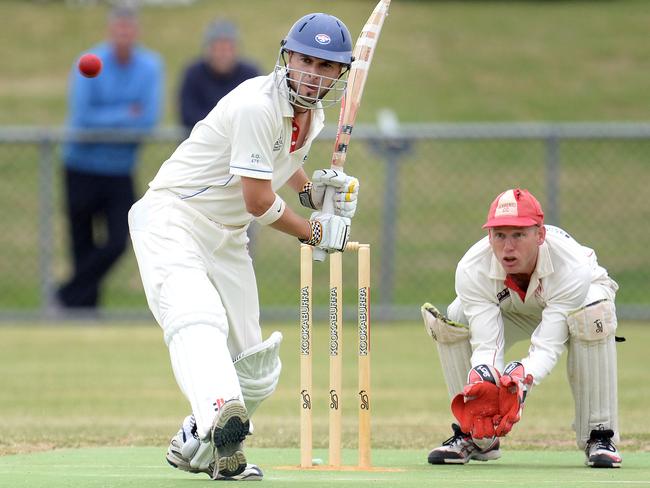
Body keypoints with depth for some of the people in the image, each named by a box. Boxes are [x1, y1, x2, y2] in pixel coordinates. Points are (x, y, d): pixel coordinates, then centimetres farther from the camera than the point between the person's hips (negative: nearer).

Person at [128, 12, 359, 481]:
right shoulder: (257, 105, -22)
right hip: (172, 219, -9)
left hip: (227, 238, 9)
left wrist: (311, 188, 9)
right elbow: (258, 201, -21)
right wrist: (315, 233, -6)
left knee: (256, 370, 8)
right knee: (198, 319, -36)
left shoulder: (312, 115, 6)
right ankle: (220, 414, -62)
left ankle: (195, 447, 30)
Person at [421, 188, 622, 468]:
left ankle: (599, 436, -26)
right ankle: (474, 435, -8)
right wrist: (483, 379, -60)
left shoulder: (571, 265, -41)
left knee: (591, 319, -39)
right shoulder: (471, 269, -34)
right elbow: (486, 345, -37)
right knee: (452, 320, -25)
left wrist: (523, 376, -65)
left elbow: (547, 347, -44)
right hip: (510, 308, 3)